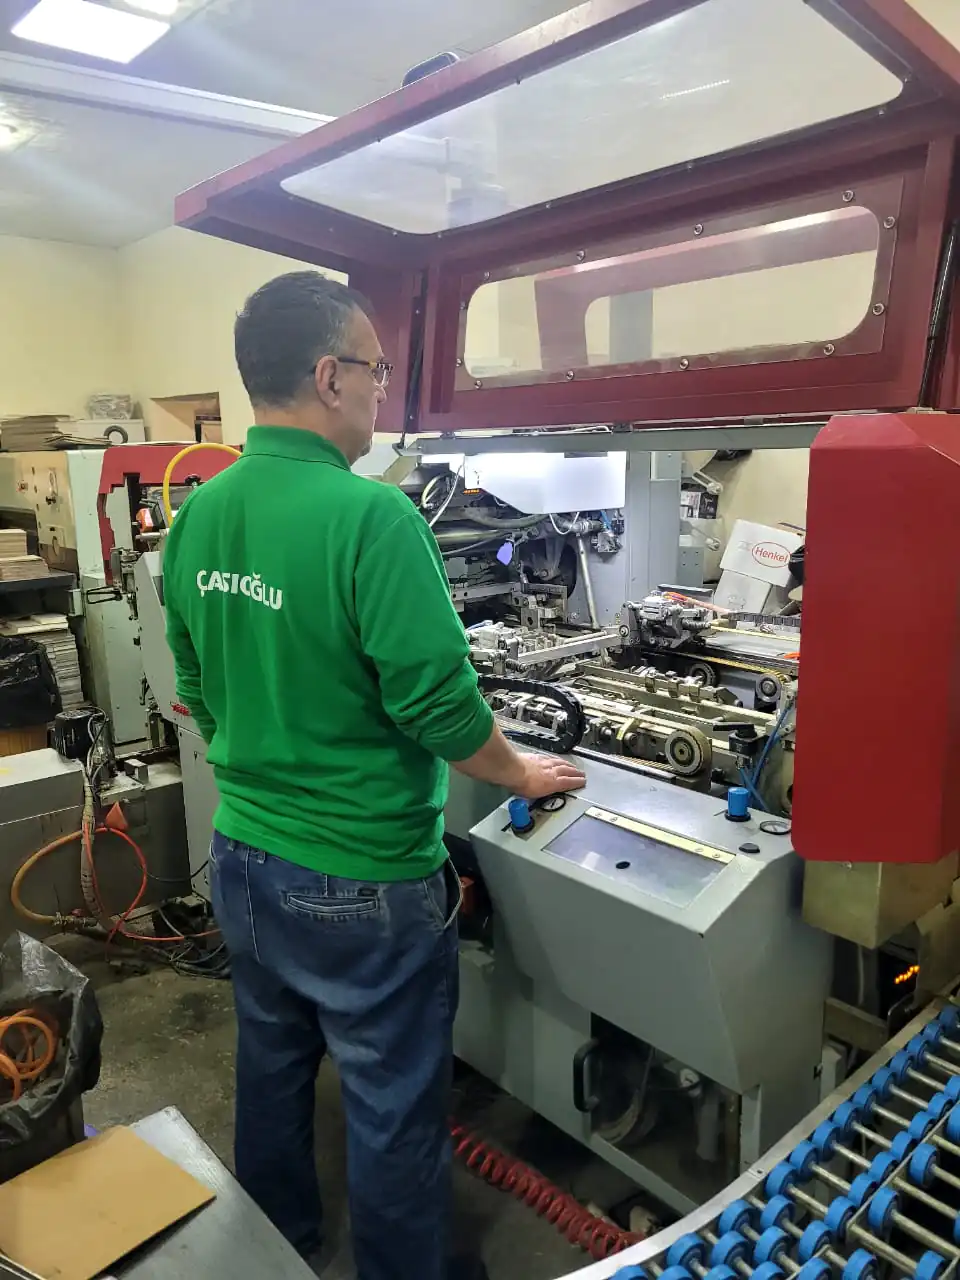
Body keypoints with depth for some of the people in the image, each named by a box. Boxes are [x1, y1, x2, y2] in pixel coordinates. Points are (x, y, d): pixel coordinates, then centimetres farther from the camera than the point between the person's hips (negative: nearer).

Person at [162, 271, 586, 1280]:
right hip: (358, 882, -8)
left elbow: (198, 691, 7)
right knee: (391, 1109, 15)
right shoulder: (371, 517, -24)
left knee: (272, 1064, 28)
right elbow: (440, 705, -22)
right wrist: (524, 774, -3)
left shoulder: (198, 515, -2)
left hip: (240, 856, 8)